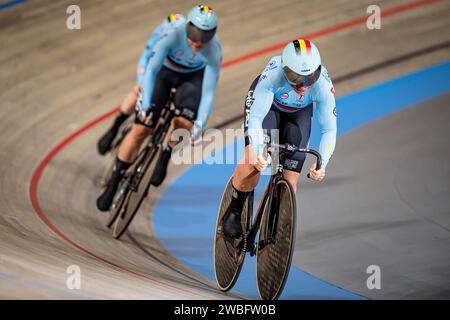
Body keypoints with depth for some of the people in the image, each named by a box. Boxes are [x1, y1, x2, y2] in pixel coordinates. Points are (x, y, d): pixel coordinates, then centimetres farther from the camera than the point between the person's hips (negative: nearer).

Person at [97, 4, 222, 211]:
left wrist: (199, 124, -40)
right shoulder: (171, 35, -36)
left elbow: (208, 92, -30)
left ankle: (165, 156, 6)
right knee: (140, 130, -10)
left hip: (193, 77, 1)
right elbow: (151, 70, -39)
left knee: (184, 122, -26)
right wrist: (145, 104, -50)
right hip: (164, 72, -1)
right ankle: (113, 183, 3)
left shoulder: (214, 50, -32)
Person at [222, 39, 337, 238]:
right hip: (267, 104, -2)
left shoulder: (323, 85, -35)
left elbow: (329, 130, -30)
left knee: (289, 182, -8)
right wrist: (258, 153, -59)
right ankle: (233, 212, -3)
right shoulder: (273, 75, -41)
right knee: (253, 160, -27)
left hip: (298, 113, 2)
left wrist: (321, 164, -47)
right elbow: (255, 118, -43)